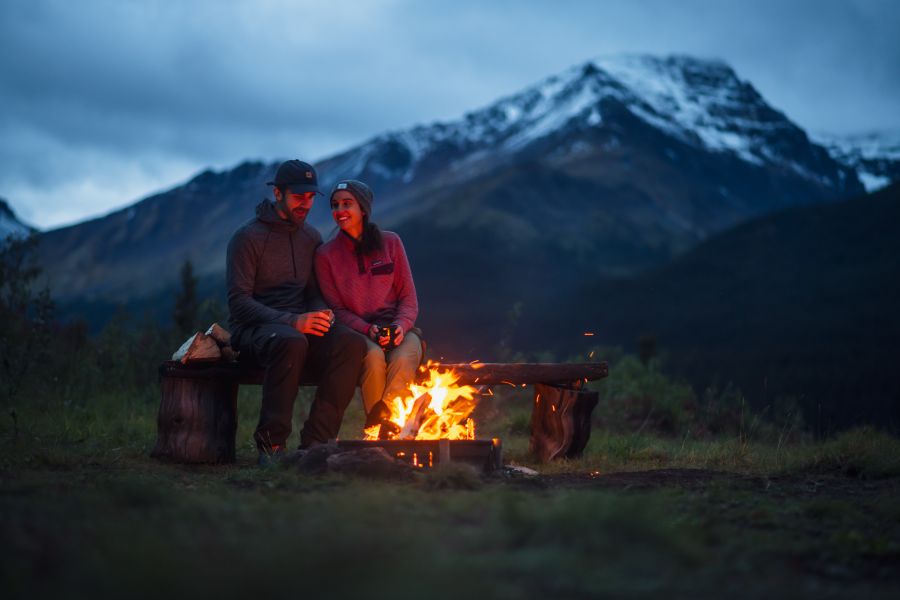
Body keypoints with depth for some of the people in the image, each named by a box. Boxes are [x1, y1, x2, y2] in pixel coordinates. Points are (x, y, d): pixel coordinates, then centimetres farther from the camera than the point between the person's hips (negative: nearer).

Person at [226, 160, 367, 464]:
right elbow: (239, 302, -12)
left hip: (299, 327, 6)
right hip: (254, 329, -5)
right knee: (292, 343, -41)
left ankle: (316, 440, -24)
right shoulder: (248, 237, -5)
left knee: (352, 342, -25)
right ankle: (271, 442, -27)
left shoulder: (311, 237, 14)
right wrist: (291, 322, -24)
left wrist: (320, 315, -7)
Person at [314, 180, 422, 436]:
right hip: (357, 333, -1)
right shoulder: (326, 254, 5)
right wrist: (367, 330, -14)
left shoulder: (390, 242, 8)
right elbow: (336, 308, 3)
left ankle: (385, 427, -31)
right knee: (374, 357, -36)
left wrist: (401, 324, -11)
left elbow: (408, 296, 9)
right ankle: (377, 429, -26)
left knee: (403, 359, -34)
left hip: (397, 330, 1)